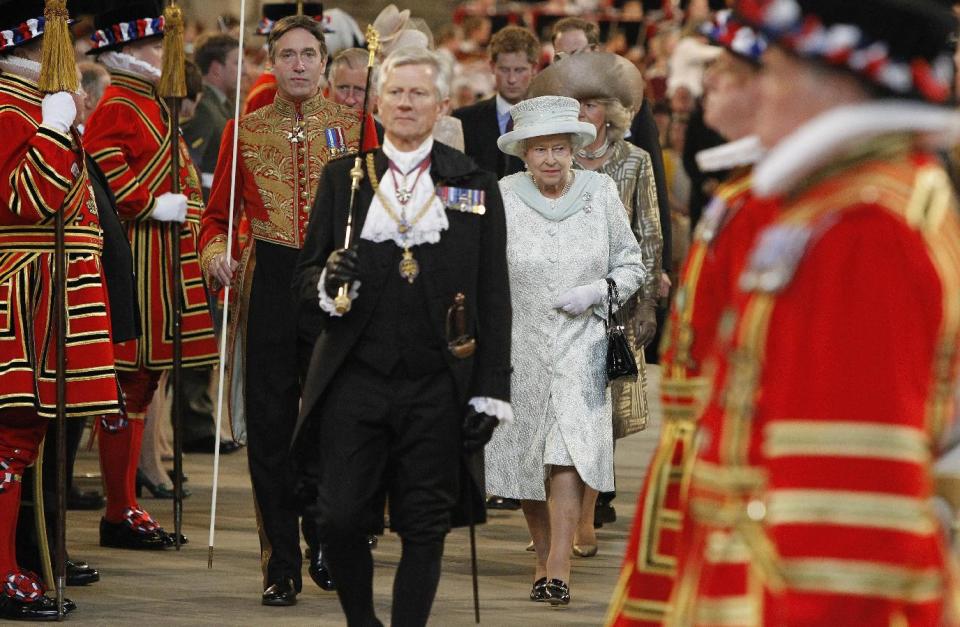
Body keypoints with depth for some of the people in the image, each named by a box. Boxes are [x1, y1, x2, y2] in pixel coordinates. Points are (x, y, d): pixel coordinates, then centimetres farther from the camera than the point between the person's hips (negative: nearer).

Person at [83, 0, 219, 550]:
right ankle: (121, 514, -3)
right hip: (135, 261, -10)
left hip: (163, 265, 10)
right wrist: (155, 206, -21)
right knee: (130, 382, -6)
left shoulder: (151, 106, 18)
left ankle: (127, 508, 17)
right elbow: (105, 178, -21)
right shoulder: (117, 110, -12)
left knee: (142, 381, 12)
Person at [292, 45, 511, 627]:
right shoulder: (344, 177, 9)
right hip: (354, 378, 1)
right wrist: (326, 283, -13)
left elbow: (493, 298, 4)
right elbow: (307, 273, 12)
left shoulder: (474, 186, 5)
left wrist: (491, 392, -2)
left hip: (437, 387, -1)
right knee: (341, 519, -2)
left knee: (425, 528, 1)